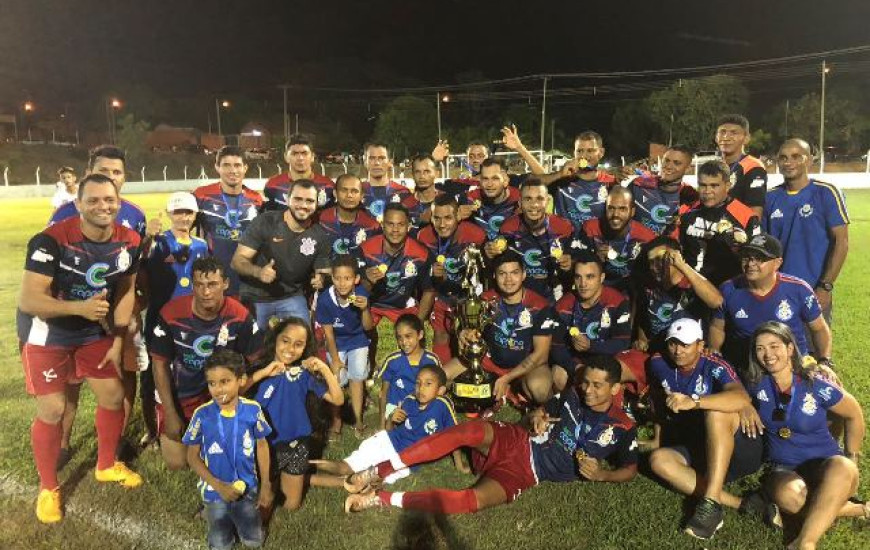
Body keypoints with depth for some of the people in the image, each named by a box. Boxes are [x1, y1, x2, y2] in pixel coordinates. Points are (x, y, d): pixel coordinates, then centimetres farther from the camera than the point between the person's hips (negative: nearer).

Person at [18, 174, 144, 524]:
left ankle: (106, 466, 34)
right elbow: (28, 301, -30)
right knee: (52, 411, -3)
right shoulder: (52, 240, -28)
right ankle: (48, 488, 20)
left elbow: (126, 292, 1)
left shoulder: (129, 241, -11)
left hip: (94, 332, 5)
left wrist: (118, 341, -2)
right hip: (46, 333, -5)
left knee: (113, 396, 9)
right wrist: (80, 307, -45)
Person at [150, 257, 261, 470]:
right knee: (176, 462, -2)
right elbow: (160, 364, -10)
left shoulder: (239, 315, -19)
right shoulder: (171, 314, -20)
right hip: (179, 394, 0)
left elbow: (254, 359, -9)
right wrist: (170, 414, -11)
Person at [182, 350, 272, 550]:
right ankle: (213, 512, 34)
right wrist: (219, 486, -17)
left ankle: (236, 514, 34)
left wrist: (266, 485, -1)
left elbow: (261, 445, -2)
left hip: (246, 487, 1)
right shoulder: (202, 415, -19)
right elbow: (192, 457, -9)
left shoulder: (252, 410, -16)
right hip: (215, 489, -1)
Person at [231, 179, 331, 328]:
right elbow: (237, 260, -13)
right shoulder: (265, 222, -13)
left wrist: (321, 279, -23)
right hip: (255, 297, -1)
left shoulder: (321, 236, -6)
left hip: (292, 297, 1)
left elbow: (323, 272, 2)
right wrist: (258, 272, -34)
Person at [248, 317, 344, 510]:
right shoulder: (260, 367, -10)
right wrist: (264, 373, -30)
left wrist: (325, 369, -22)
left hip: (294, 444, 1)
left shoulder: (305, 373, -7)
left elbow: (338, 400, -13)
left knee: (292, 505, 12)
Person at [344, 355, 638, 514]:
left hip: (525, 472, -3)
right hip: (516, 441, 3)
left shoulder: (622, 429, 3)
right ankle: (378, 471, -31)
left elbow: (630, 469, 10)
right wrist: (534, 418, -6)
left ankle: (379, 499, -31)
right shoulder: (572, 396, 11)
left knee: (472, 500, -36)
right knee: (472, 430, -35)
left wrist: (602, 475, -11)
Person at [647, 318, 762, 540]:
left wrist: (693, 402, -45)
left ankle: (711, 504, -38)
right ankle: (739, 503, -29)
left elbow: (742, 399, -35)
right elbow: (659, 400, 20)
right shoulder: (659, 365, 0)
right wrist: (659, 438, 19)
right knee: (659, 459, -21)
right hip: (702, 454, 5)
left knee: (716, 410, -33)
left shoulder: (714, 367, -15)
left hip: (742, 450, -5)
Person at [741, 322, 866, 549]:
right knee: (789, 496, -37)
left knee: (842, 467, -39)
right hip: (784, 468, 1)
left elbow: (854, 415, 6)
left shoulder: (816, 386, -10)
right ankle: (855, 509, -12)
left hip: (825, 463, 0)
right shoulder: (757, 383, -5)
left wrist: (852, 458, 9)